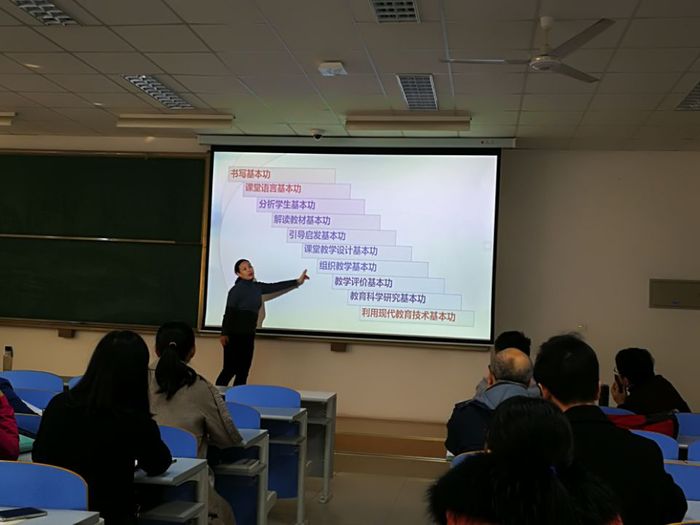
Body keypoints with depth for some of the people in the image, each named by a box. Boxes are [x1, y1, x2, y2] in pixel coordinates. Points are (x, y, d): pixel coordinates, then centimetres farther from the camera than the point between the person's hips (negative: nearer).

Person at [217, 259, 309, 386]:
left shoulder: (257, 287, 10)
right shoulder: (236, 289, -12)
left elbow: (275, 287, 18)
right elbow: (228, 313, -16)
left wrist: (297, 281, 21)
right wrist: (224, 333, -21)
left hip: (248, 335, 8)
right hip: (234, 335, -7)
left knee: (243, 372, 8)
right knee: (230, 370, -9)